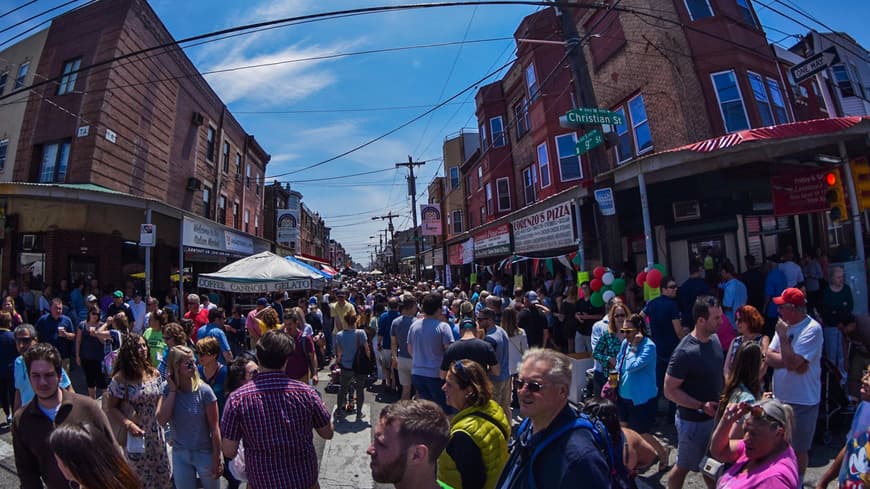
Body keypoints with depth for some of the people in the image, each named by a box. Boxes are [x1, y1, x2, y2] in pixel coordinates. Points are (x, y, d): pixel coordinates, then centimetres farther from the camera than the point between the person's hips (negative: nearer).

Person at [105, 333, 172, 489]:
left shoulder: (154, 373, 0)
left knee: (163, 473, 14)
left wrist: (157, 415, -4)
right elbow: (110, 408, -11)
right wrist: (128, 424, -21)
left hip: (155, 433, 4)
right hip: (135, 435, -4)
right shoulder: (121, 378, -15)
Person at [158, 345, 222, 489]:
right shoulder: (167, 389, -6)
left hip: (205, 453, -2)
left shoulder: (203, 390, -17)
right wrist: (173, 390, -21)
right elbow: (162, 420, -18)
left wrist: (217, 459, -11)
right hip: (179, 454, 3)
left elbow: (214, 428, -13)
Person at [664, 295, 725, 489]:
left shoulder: (714, 338, -3)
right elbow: (670, 391, -22)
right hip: (693, 421, -7)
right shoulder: (685, 352, -27)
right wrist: (702, 406, -26)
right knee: (684, 466, 13)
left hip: (714, 415, 7)